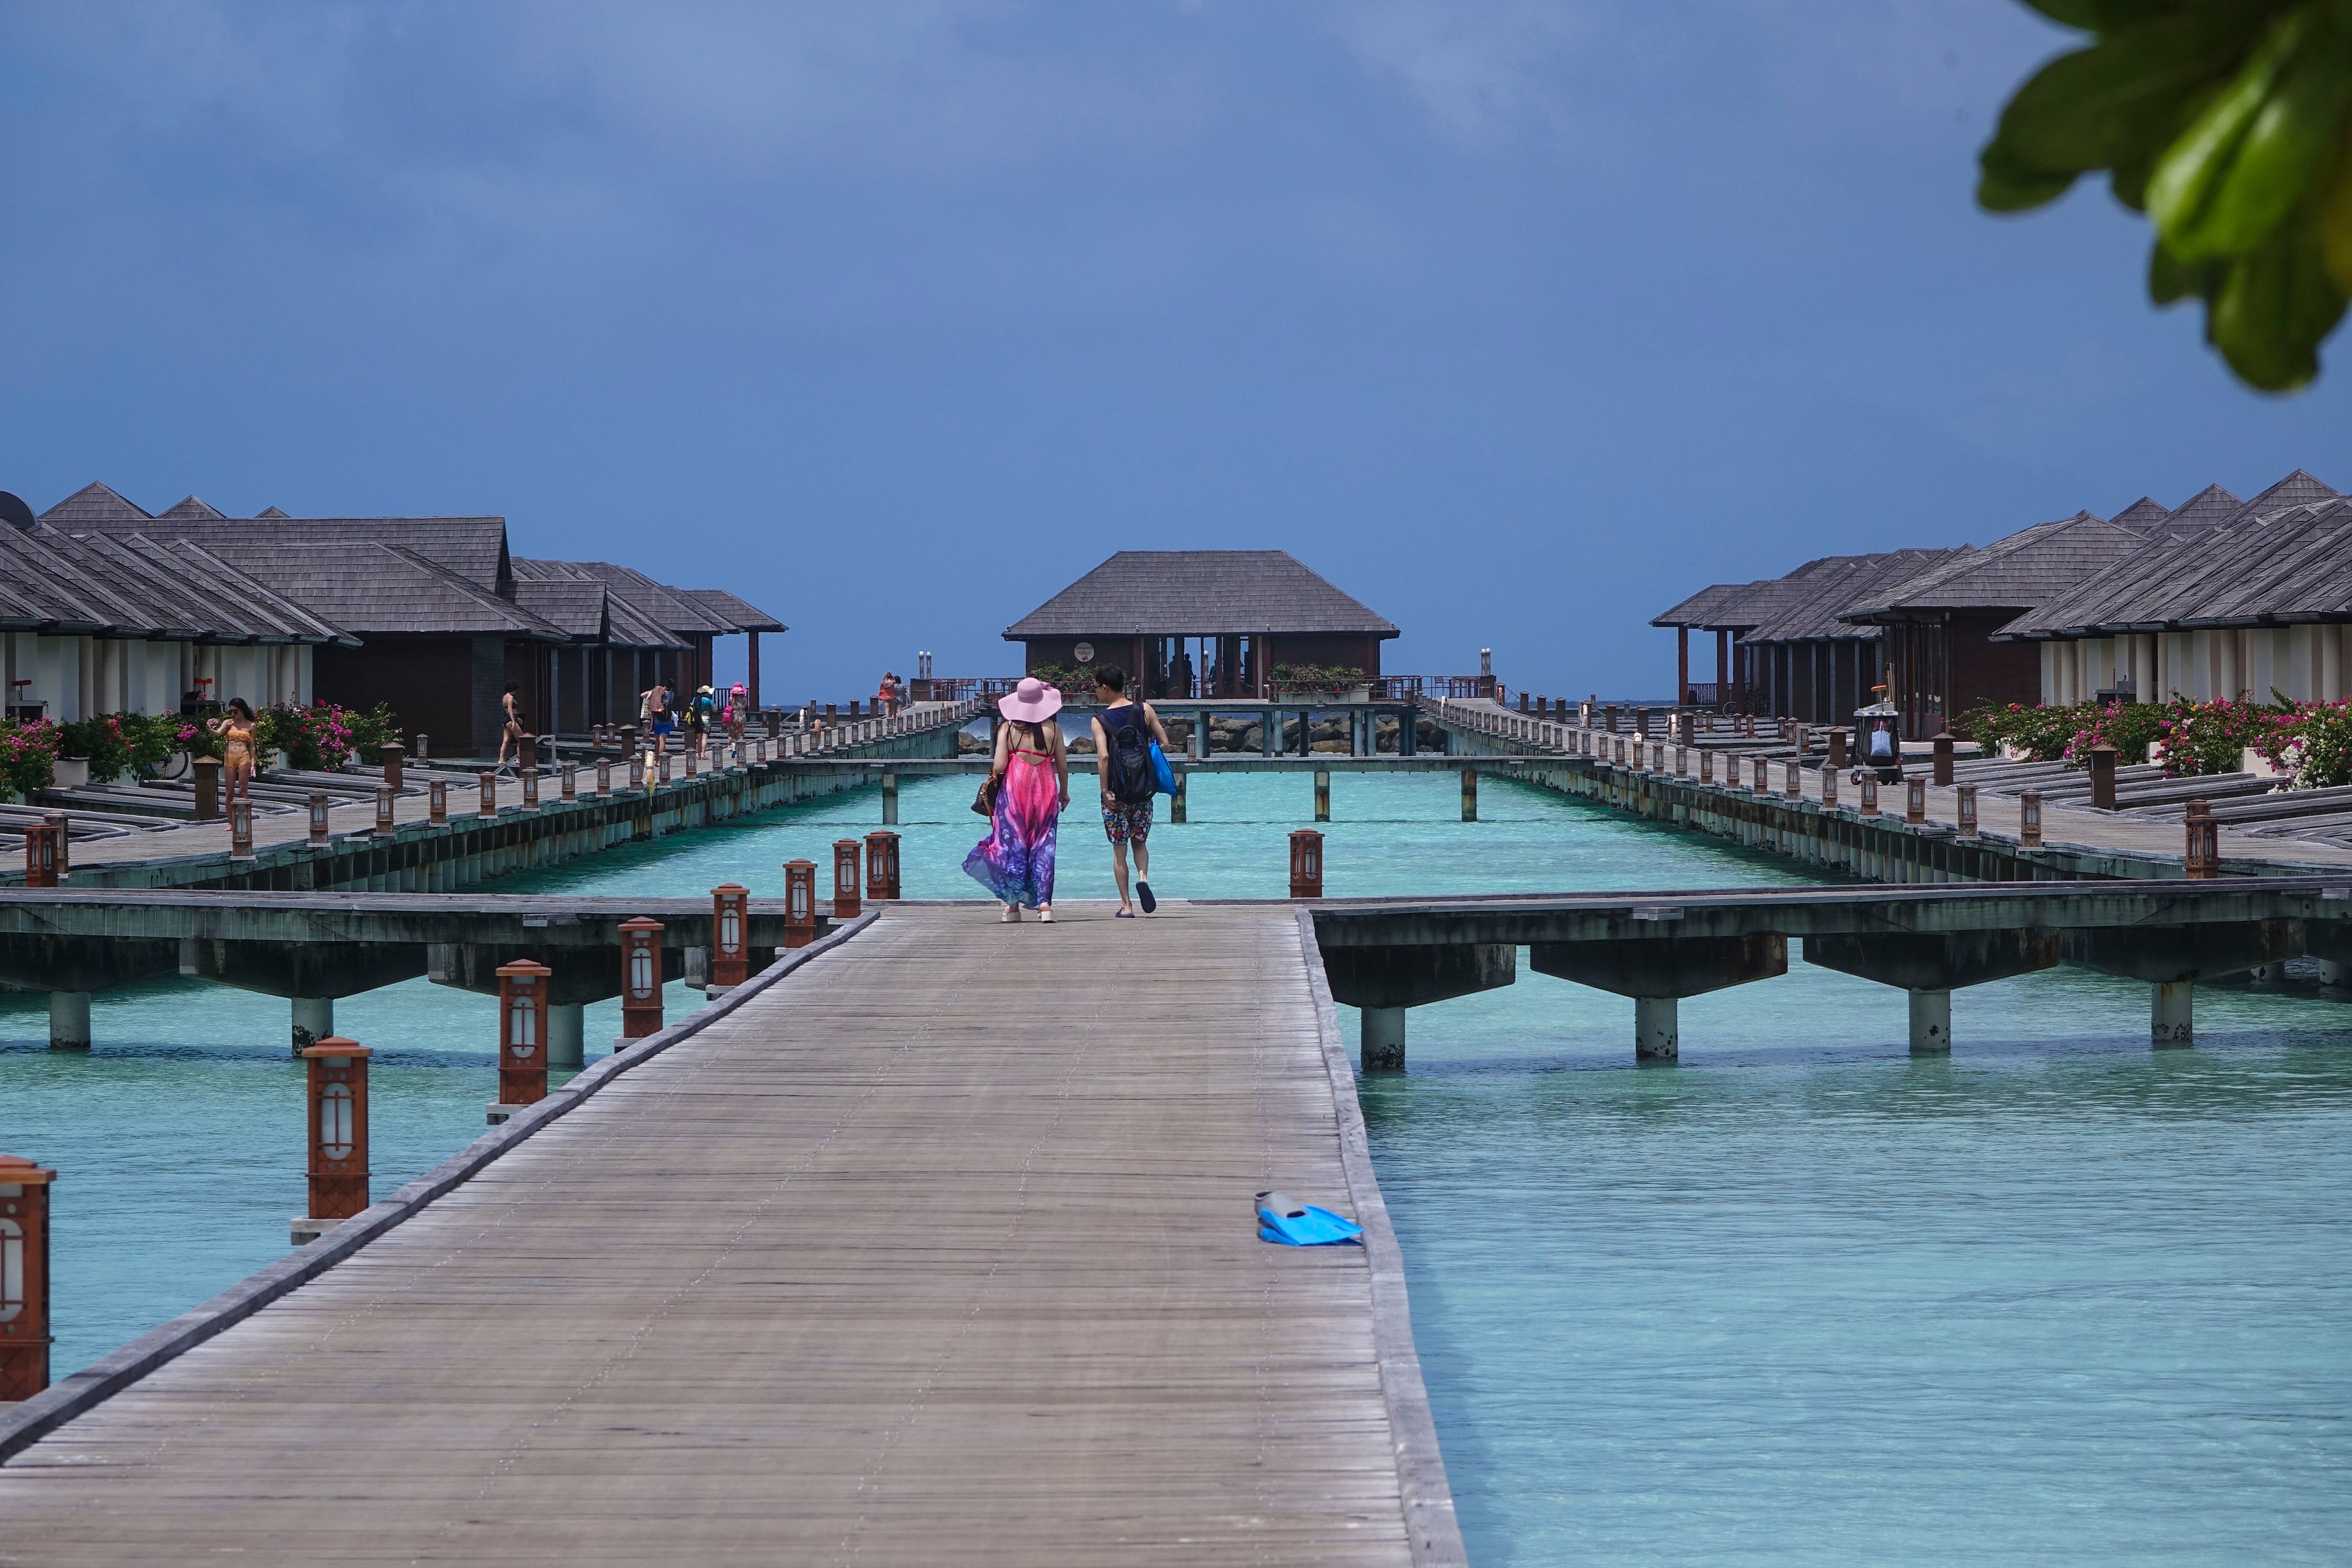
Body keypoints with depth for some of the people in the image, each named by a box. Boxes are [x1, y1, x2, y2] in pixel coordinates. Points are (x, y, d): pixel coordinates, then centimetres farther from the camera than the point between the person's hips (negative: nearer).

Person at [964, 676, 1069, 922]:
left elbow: (999, 766, -9)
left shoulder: (1008, 728, -4)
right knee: (1043, 846, 4)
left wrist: (993, 776, 14)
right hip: (1045, 791, 1)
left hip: (1013, 789, -1)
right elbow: (1063, 766, 6)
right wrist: (1064, 793, 21)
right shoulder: (1053, 729, 0)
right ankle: (1044, 903, -4)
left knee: (1012, 845, 7)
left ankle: (1013, 904, 7)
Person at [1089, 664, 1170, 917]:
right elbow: (1164, 744, -1)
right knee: (1139, 842, 18)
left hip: (1117, 791, -3)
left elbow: (1103, 756, -19)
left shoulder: (1100, 720, -8)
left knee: (1119, 849, 7)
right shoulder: (1145, 710, 0)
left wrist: (1105, 791, -14)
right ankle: (1142, 877, -11)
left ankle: (1126, 905, 6)